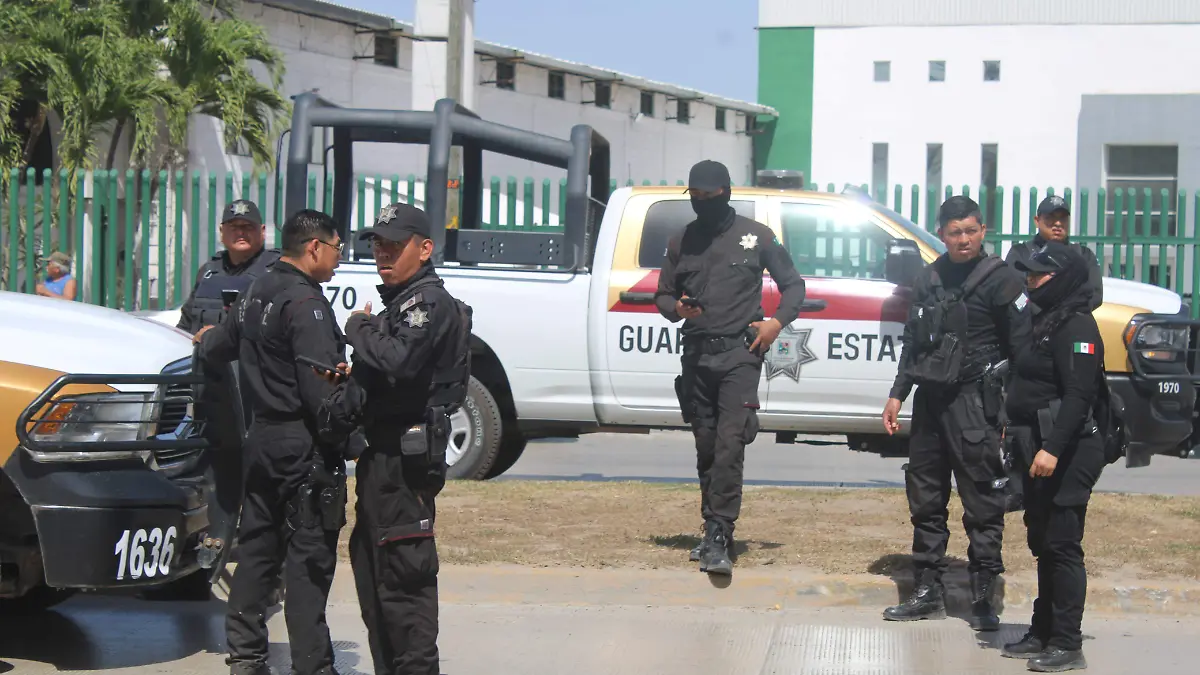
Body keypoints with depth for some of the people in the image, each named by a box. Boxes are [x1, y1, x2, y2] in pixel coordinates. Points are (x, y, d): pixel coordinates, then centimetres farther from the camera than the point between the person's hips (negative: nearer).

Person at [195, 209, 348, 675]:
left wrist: (207, 339, 52)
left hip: (262, 439, 9)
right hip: (305, 448, -9)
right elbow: (321, 387, -24)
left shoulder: (256, 294, 11)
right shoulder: (305, 303, -18)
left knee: (256, 550, 15)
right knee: (309, 560, -4)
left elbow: (219, 348, 30)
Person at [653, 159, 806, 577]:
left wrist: (778, 322, -5)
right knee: (706, 447, 8)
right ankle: (714, 533, 18)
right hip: (696, 355, 4)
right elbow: (663, 294, 19)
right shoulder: (681, 242, 14)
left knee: (729, 444, -16)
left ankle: (718, 538, -20)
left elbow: (793, 284, 13)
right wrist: (677, 307, -4)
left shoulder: (755, 236, 6)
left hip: (739, 354, -4)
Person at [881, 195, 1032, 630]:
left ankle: (982, 599, 1)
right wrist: (897, 394, 16)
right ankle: (927, 592, 20)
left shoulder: (1000, 279, -6)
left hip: (975, 403, -7)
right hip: (930, 400, 7)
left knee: (982, 504, -4)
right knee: (925, 500, 11)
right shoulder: (930, 279, 13)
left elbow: (1022, 348, -9)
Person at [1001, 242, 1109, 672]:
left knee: (1062, 546, -8)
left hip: (1067, 454, -10)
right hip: (1041, 448, 10)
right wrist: (1017, 429, 18)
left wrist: (1053, 449, -28)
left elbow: (1079, 396, -22)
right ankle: (1043, 634, 22)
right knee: (1043, 544, 14)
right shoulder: (1047, 320, 17)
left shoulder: (1077, 326, -13)